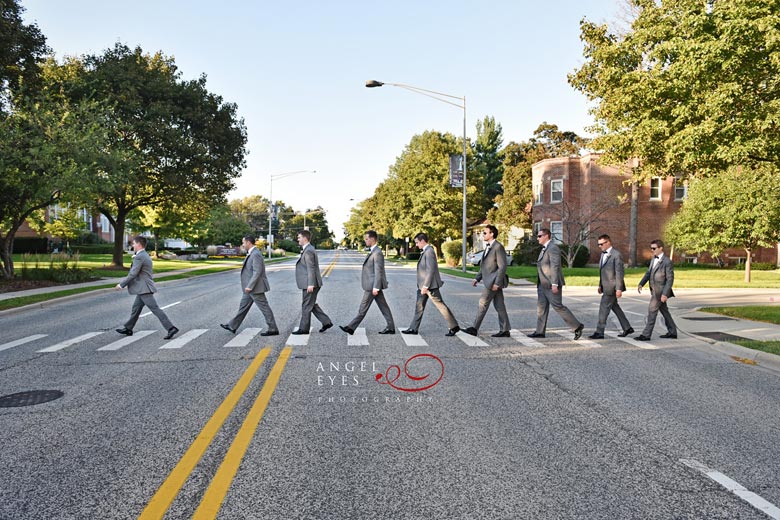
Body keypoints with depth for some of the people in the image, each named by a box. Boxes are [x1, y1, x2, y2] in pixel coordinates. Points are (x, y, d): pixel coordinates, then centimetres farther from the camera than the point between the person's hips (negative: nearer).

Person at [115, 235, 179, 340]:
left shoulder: (139, 257, -16)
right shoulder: (146, 256, 15)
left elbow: (133, 274, -19)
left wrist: (121, 284, -11)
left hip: (144, 289, -10)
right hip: (143, 288, 10)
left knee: (155, 308, -12)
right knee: (136, 308, 19)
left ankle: (171, 328, -15)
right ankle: (128, 329, 31)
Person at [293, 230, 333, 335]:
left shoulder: (308, 251, -17)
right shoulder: (308, 249, 16)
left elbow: (311, 269, -22)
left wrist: (310, 284, -24)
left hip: (310, 284, -10)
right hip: (309, 283, 10)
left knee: (306, 306, -1)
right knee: (312, 305, 16)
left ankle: (304, 328, 8)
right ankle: (326, 322, 16)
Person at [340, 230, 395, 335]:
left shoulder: (377, 253, -17)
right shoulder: (373, 251, 14)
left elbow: (378, 271, -21)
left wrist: (375, 287, -22)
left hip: (372, 285, -10)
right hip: (373, 285, 10)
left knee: (363, 308, -2)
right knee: (383, 307, 10)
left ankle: (351, 328, 4)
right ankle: (390, 328, 13)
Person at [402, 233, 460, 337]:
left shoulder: (429, 251, -17)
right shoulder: (424, 251, 13)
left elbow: (431, 270, -22)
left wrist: (426, 286, -22)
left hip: (430, 285, -10)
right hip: (423, 285, 10)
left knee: (440, 305, -2)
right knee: (419, 306, 10)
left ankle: (454, 327, 6)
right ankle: (414, 329, 15)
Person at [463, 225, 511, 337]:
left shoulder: (498, 247, -13)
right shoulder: (488, 247, 16)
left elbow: (502, 266, -17)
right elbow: (484, 265, 22)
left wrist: (497, 283, -20)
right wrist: (477, 278, 15)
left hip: (494, 281, -9)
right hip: (490, 280, 9)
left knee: (483, 303, -7)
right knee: (499, 305, 9)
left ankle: (474, 328, -3)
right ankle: (504, 330, 12)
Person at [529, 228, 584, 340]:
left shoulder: (553, 248, -15)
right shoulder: (545, 248, 17)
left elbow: (555, 266, -21)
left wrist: (554, 284, -25)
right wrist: (539, 283, 19)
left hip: (551, 285, -10)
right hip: (543, 284, 10)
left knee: (558, 306, -6)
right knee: (541, 306, 7)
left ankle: (577, 326, 4)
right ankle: (540, 331, 9)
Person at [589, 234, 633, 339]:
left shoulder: (616, 255, -15)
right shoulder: (603, 254, 12)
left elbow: (619, 272, -18)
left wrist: (619, 289, -21)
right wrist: (600, 285, 18)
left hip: (612, 287, -9)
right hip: (606, 286, 9)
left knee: (604, 308, -7)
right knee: (614, 307, 15)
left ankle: (599, 332, -1)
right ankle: (627, 328, 26)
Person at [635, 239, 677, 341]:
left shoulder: (667, 262, -16)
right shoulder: (653, 259, 10)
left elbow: (670, 279, -17)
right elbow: (648, 273, 14)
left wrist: (665, 294, -23)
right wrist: (641, 284, 0)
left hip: (660, 291, -9)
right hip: (654, 290, 9)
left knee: (652, 311, -8)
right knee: (664, 311, 16)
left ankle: (646, 335, -5)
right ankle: (672, 332, 28)